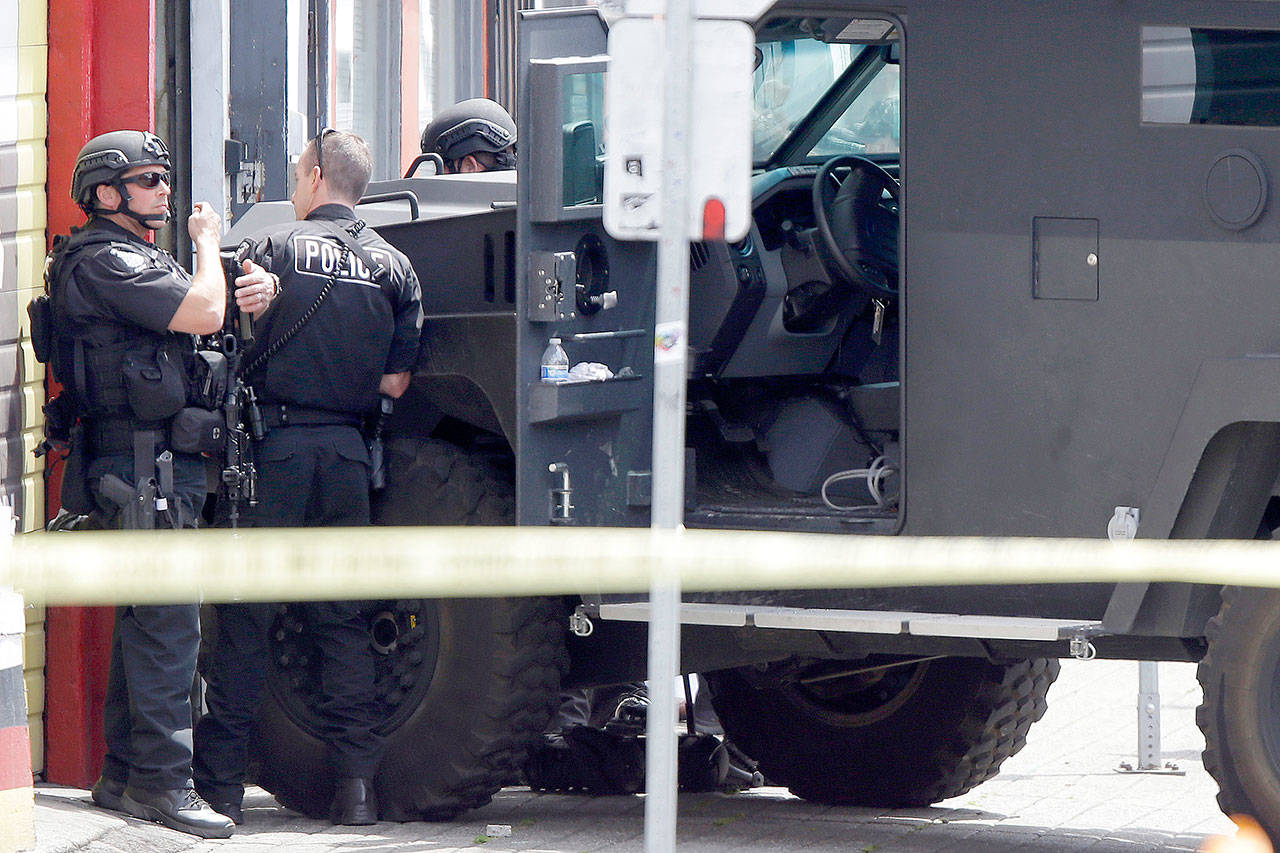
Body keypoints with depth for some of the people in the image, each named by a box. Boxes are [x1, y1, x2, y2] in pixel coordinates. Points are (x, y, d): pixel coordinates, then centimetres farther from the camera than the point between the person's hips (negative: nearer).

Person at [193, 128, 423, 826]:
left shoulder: (274, 247, -4)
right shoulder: (393, 266, 7)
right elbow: (395, 382, 5)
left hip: (276, 446, -3)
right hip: (347, 449, 3)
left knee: (245, 616, 2)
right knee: (342, 620, 9)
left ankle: (220, 784, 1)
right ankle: (356, 785, 3)